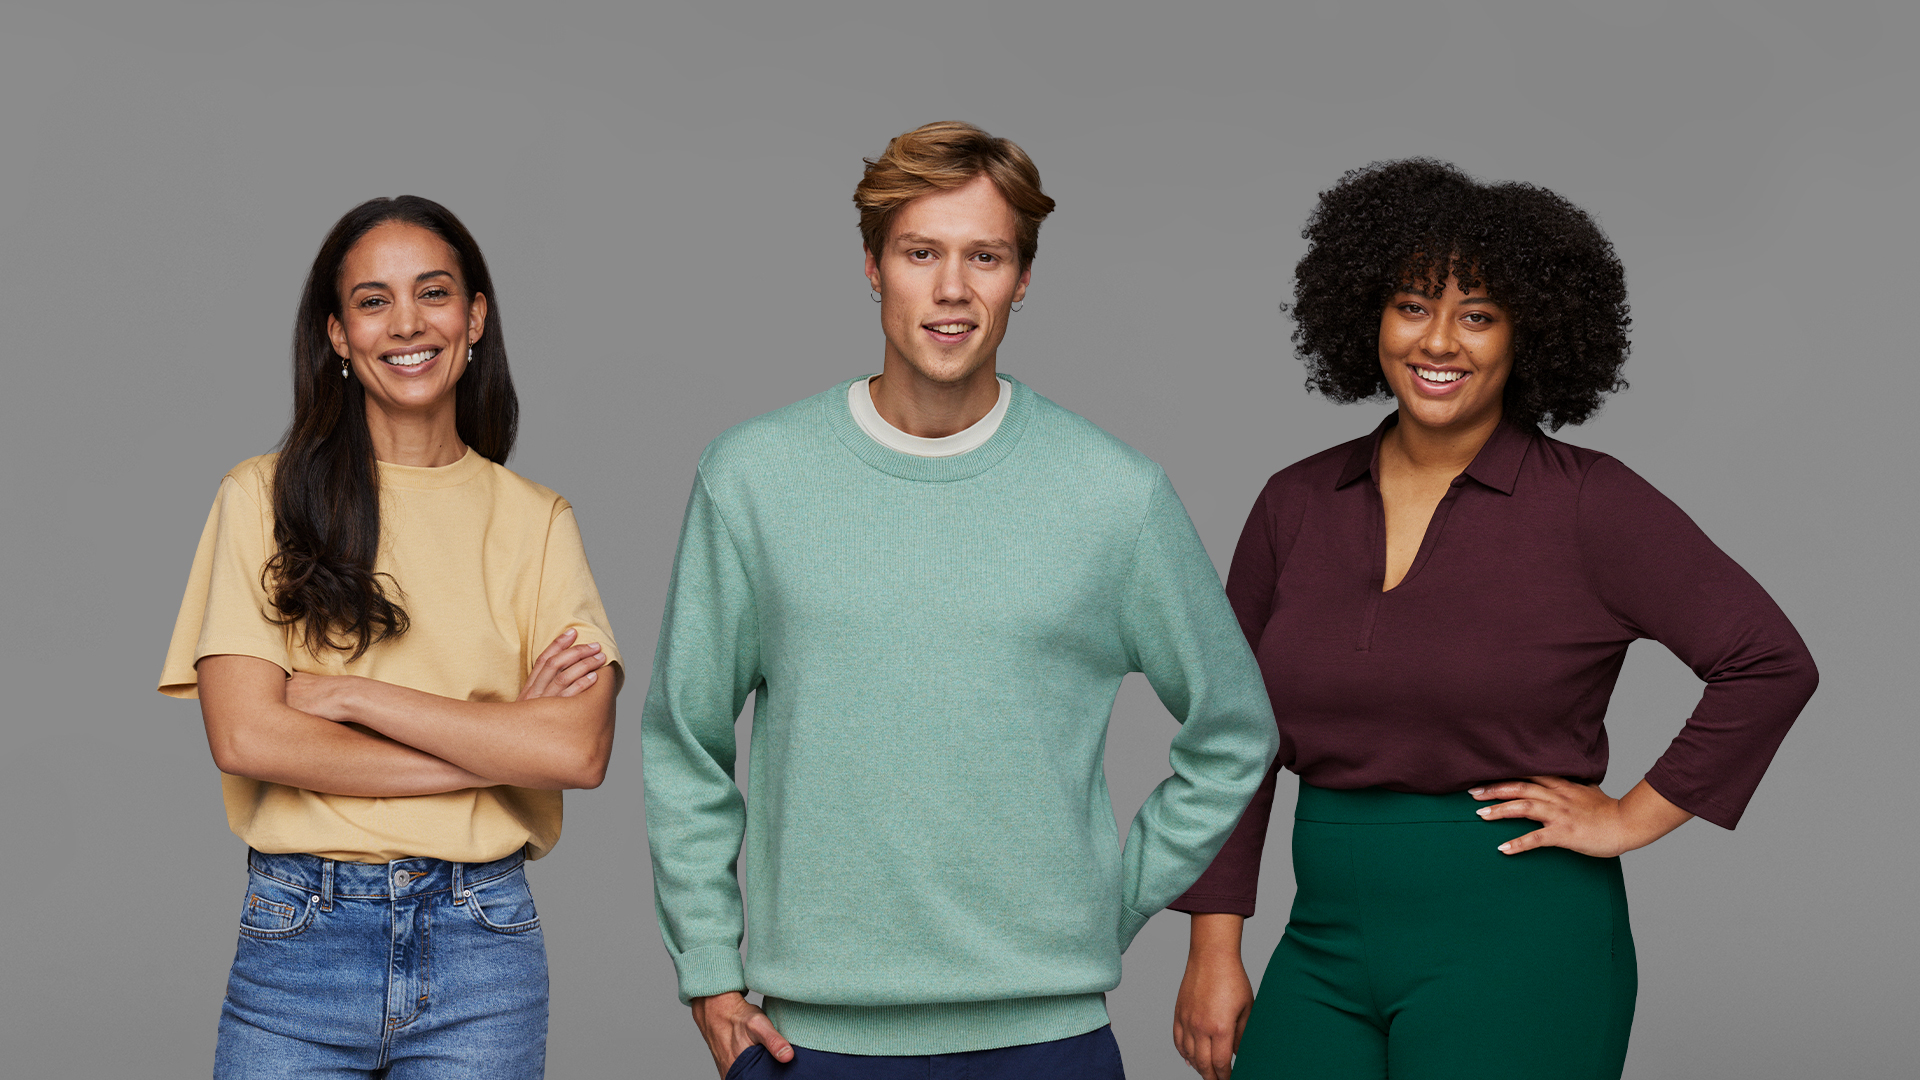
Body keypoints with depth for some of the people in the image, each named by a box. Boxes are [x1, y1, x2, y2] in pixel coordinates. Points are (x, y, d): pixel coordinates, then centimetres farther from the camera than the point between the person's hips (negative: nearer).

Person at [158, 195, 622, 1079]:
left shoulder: (535, 520, 5)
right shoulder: (264, 497, 2)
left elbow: (579, 749, -8)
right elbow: (245, 735, -9)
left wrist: (349, 693, -11)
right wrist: (499, 744, -10)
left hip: (480, 945, 1)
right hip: (300, 936, -1)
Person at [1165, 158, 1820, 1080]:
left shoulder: (1590, 505, -6)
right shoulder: (1297, 505, 6)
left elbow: (1770, 662, -6)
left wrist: (1636, 815, -6)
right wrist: (1214, 943, 5)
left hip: (1517, 943, -4)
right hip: (1327, 939, 4)